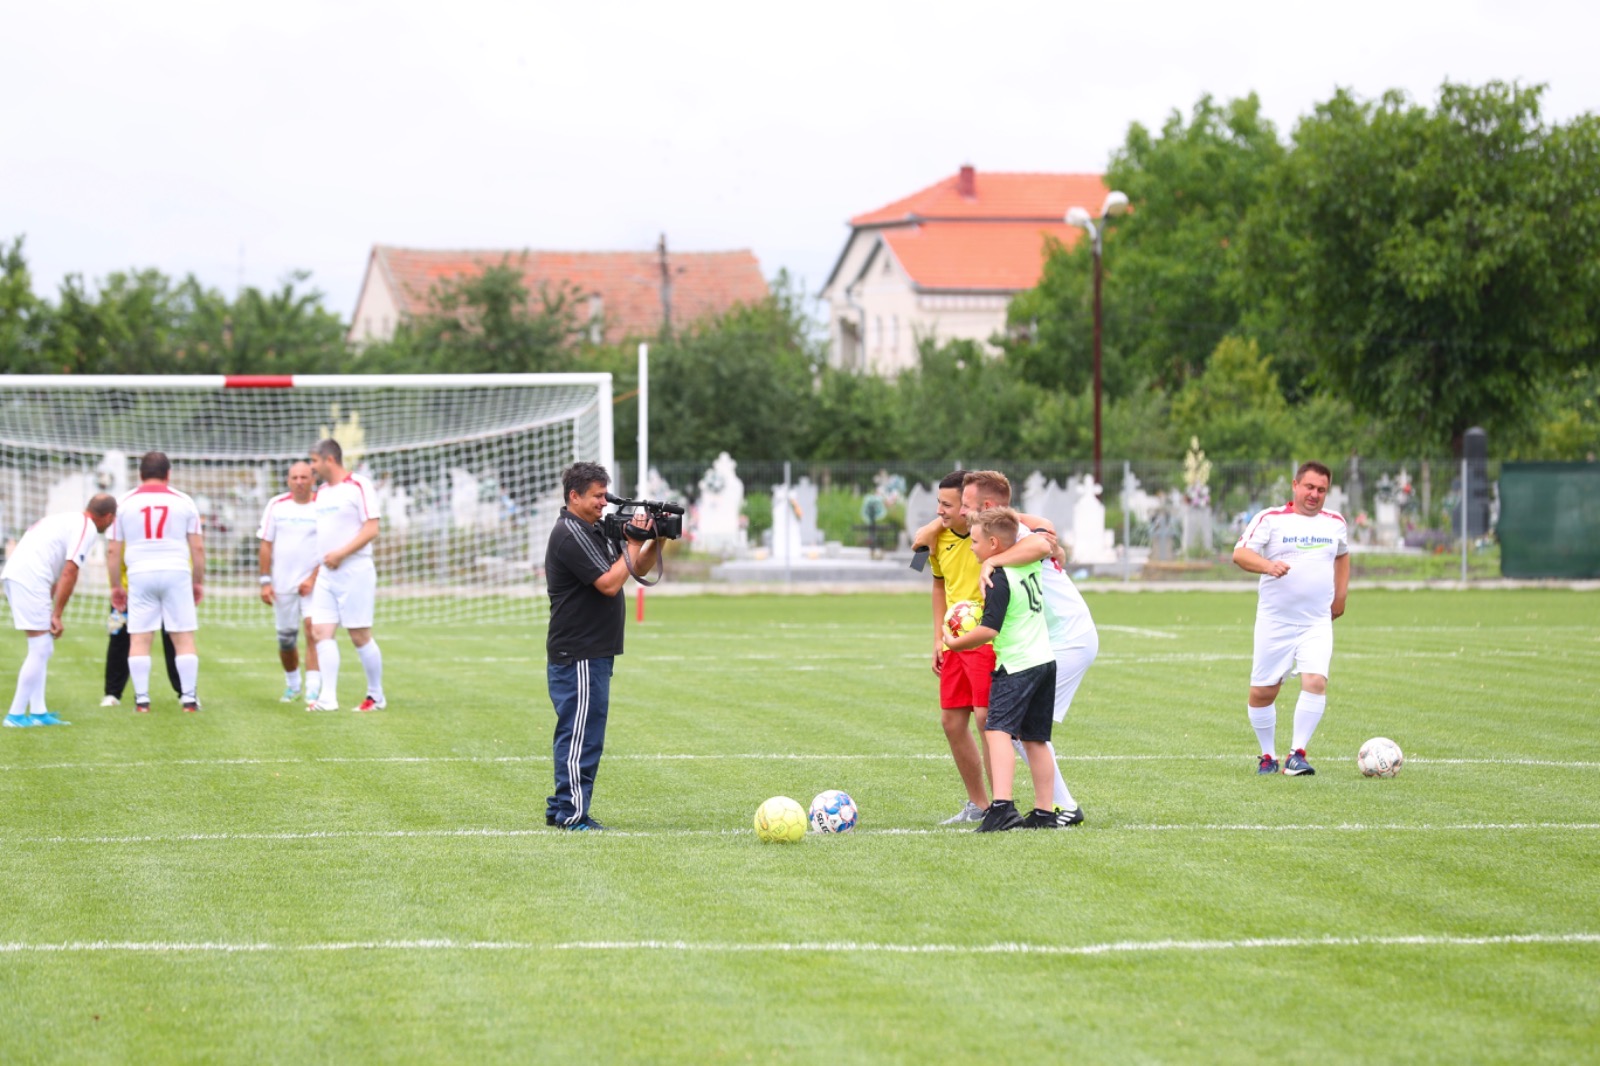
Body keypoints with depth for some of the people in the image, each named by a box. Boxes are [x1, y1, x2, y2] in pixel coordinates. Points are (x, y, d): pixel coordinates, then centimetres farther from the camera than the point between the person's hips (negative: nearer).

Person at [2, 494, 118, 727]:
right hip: (30, 579, -10)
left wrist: (52, 613, 25)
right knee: (41, 649, -5)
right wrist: (57, 615, -11)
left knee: (43, 649, 15)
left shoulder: (68, 520, 25)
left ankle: (38, 712, 14)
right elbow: (69, 572, -13)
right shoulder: (87, 529, -5)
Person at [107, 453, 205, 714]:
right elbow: (198, 547, 4)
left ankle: (141, 698, 0)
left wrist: (115, 585, 13)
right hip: (177, 573, 0)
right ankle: (189, 697, 1)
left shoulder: (124, 503, 5)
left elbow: (113, 550, 5)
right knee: (184, 638, 3)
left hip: (140, 575, 0)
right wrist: (199, 582, 13)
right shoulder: (183, 502, 4)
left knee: (139, 639, 3)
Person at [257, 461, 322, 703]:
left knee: (312, 628, -19)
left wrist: (313, 578, -13)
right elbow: (266, 545, 6)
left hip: (313, 583, -3)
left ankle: (313, 688, -21)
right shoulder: (276, 505, 4)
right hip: (282, 583, 3)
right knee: (286, 639, 8)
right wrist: (265, 581, 1)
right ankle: (292, 685, 29)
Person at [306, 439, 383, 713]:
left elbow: (371, 529, -15)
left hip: (354, 572, -7)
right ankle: (328, 697, -9)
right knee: (321, 632, -5)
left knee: (360, 636, -3)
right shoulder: (321, 493, 16)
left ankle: (376, 697, 10)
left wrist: (340, 554, -21)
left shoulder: (358, 486, -9)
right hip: (326, 575, 7)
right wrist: (314, 573, 19)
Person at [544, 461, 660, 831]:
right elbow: (610, 583, -21)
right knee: (582, 732, -8)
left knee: (576, 732, 14)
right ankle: (573, 812, -6)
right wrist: (634, 543, -14)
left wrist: (656, 541, 2)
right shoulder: (570, 535, -15)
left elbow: (640, 569, 19)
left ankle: (561, 808, 20)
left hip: (593, 652, 10)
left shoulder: (596, 530, 16)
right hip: (578, 656, -10)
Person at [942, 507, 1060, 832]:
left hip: (1017, 666, -9)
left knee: (998, 730, -18)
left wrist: (955, 642, -6)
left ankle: (1002, 806, -34)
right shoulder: (1030, 564, 8)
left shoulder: (999, 579, -15)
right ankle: (1044, 812, 15)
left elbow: (988, 630, -20)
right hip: (1045, 660, 9)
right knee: (1035, 739, 13)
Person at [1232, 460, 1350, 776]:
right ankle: (1268, 755, 22)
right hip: (1274, 621, -2)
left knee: (1315, 682, -19)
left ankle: (1297, 755, -13)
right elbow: (1240, 554, -13)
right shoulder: (1270, 520, -4)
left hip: (1318, 623, 2)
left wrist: (1340, 596, 21)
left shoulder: (1335, 523, 9)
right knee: (1262, 692, 3)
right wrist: (1268, 566, -32)